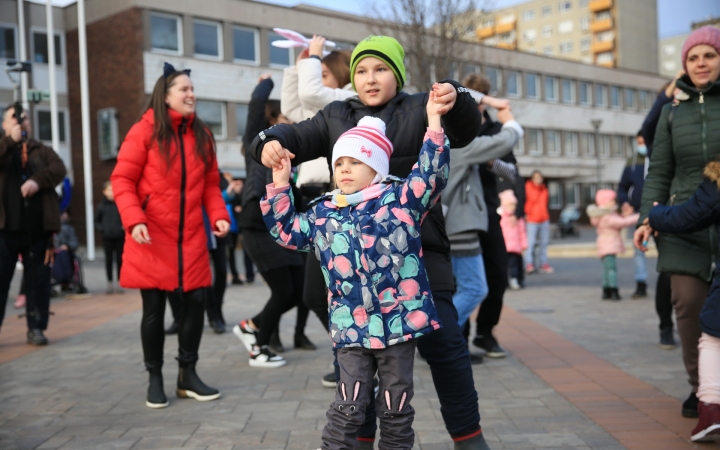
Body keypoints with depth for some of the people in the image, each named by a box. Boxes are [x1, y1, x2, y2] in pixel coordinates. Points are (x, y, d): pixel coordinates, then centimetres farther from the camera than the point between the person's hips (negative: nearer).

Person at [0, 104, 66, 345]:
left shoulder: (42, 150, 16)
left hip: (38, 226, 2)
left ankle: (36, 328, 10)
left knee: (38, 278, 4)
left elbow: (59, 169, -4)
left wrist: (38, 180, -19)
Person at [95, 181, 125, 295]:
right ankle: (110, 284, 15)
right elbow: (96, 221, 9)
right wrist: (101, 229, -6)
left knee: (119, 260, 6)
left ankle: (118, 283, 15)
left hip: (120, 237, -1)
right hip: (107, 237, 1)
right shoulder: (101, 206, -3)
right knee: (109, 260, 7)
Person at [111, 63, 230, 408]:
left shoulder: (202, 134, 9)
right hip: (152, 238, -4)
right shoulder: (145, 131, -6)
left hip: (191, 238, 4)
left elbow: (210, 183, 11)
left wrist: (218, 215, -5)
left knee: (196, 302, 3)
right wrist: (134, 220, -20)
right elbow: (122, 180, -8)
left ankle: (188, 374, 19)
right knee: (154, 309, 2)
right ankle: (154, 378, 17)